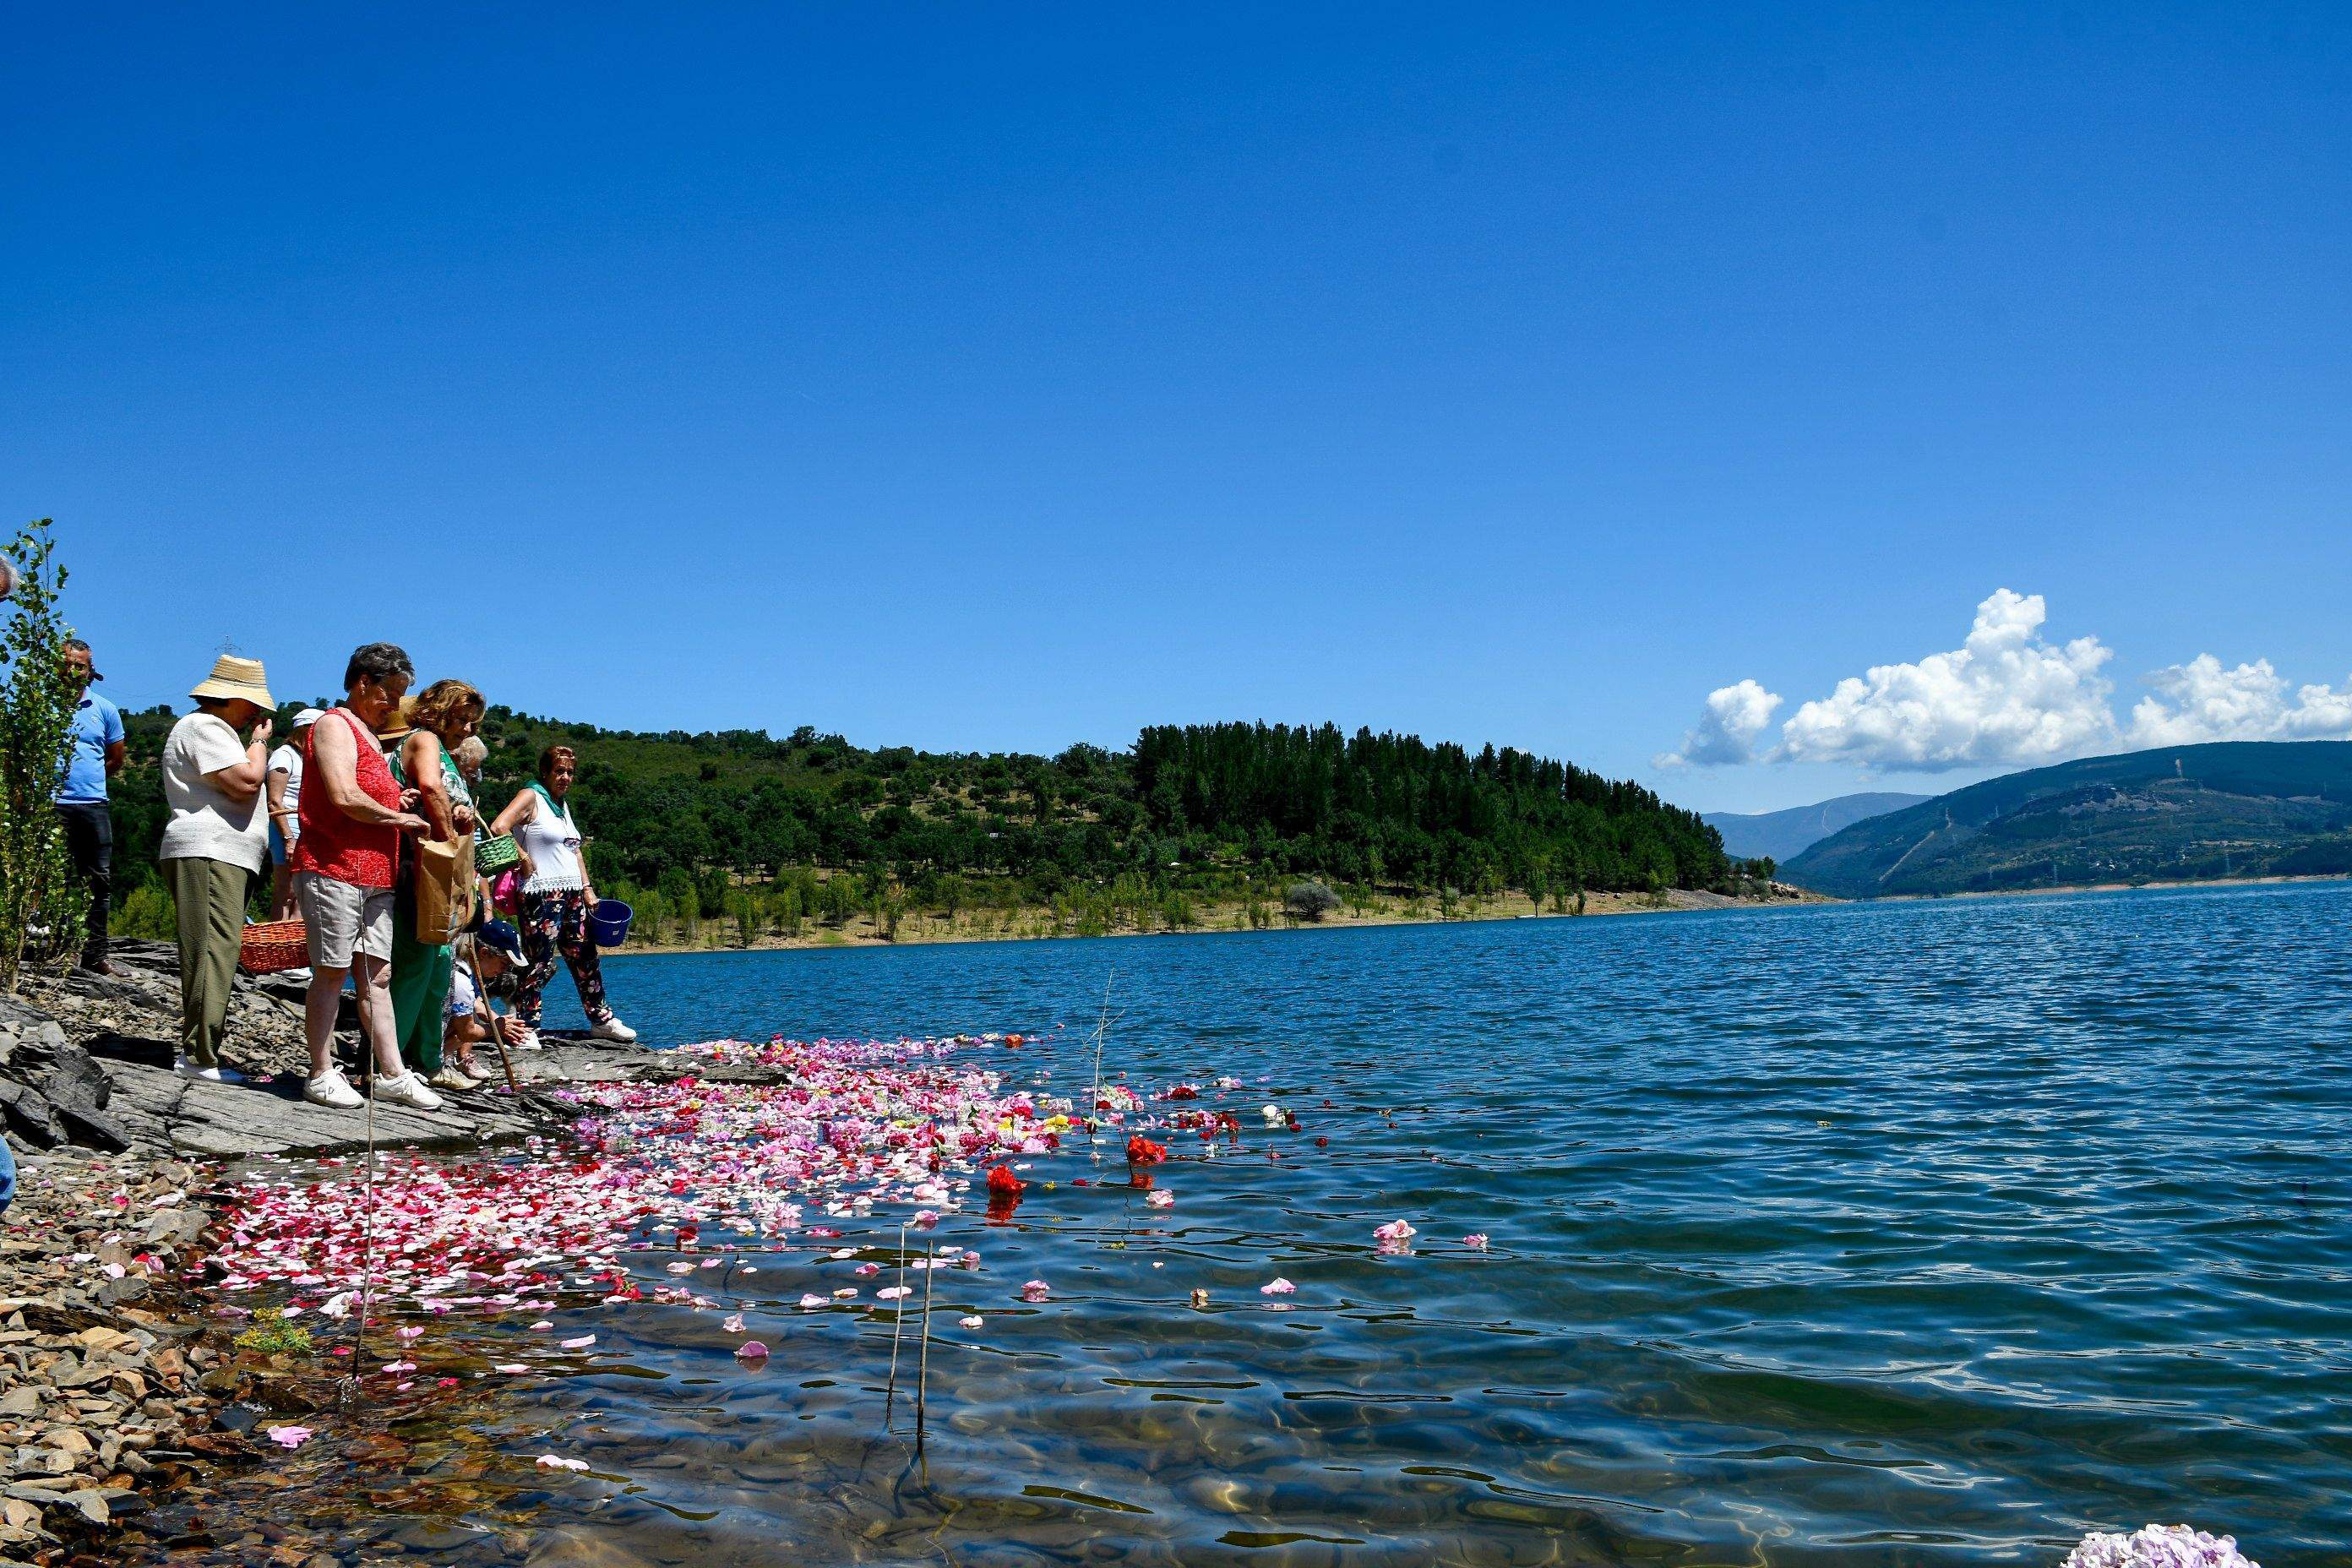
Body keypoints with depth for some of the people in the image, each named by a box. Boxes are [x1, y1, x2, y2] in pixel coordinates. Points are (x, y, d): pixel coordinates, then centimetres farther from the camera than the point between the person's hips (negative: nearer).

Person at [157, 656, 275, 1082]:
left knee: (218, 955, 10)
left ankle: (197, 1051, 12)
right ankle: (199, 1057, -18)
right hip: (208, 854, -11)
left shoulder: (218, 731, 27)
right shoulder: (203, 727, -7)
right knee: (213, 951, -15)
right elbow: (246, 783, -17)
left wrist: (254, 740, 22)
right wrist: (259, 740, -4)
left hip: (225, 857, 11)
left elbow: (241, 789, 32)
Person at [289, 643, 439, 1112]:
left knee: (376, 974, 7)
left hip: (375, 876, 9)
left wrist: (396, 799, 12)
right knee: (331, 973, -3)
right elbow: (344, 797, -20)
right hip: (333, 869, -9)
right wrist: (398, 818, -8)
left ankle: (392, 1075, 7)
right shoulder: (335, 725, -7)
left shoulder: (371, 735, 23)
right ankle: (322, 1075, 4)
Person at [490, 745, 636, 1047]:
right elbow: (498, 828, -22)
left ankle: (601, 1020, 21)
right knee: (540, 963, -9)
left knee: (585, 959, 12)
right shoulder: (531, 797, -7)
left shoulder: (562, 805, 18)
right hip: (543, 896, -8)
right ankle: (525, 1027, -1)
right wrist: (524, 859, -14)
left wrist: (587, 889, 15)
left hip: (572, 896, 8)